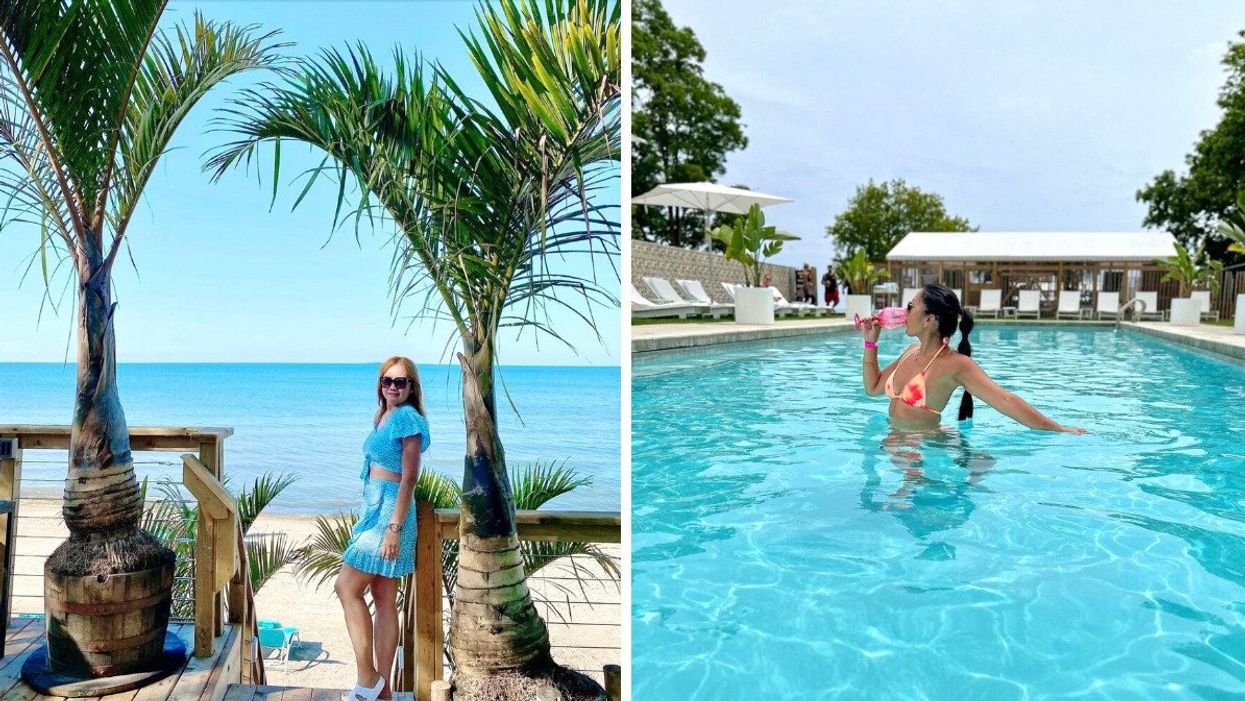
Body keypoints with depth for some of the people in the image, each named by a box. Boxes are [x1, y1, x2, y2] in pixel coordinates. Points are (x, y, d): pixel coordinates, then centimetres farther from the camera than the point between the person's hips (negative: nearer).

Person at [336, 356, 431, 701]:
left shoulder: (407, 418, -12)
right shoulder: (383, 417, 15)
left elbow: (409, 478, -17)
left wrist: (394, 527, -21)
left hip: (389, 512, -9)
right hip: (375, 510, 9)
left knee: (347, 588, -8)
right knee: (384, 600, 9)